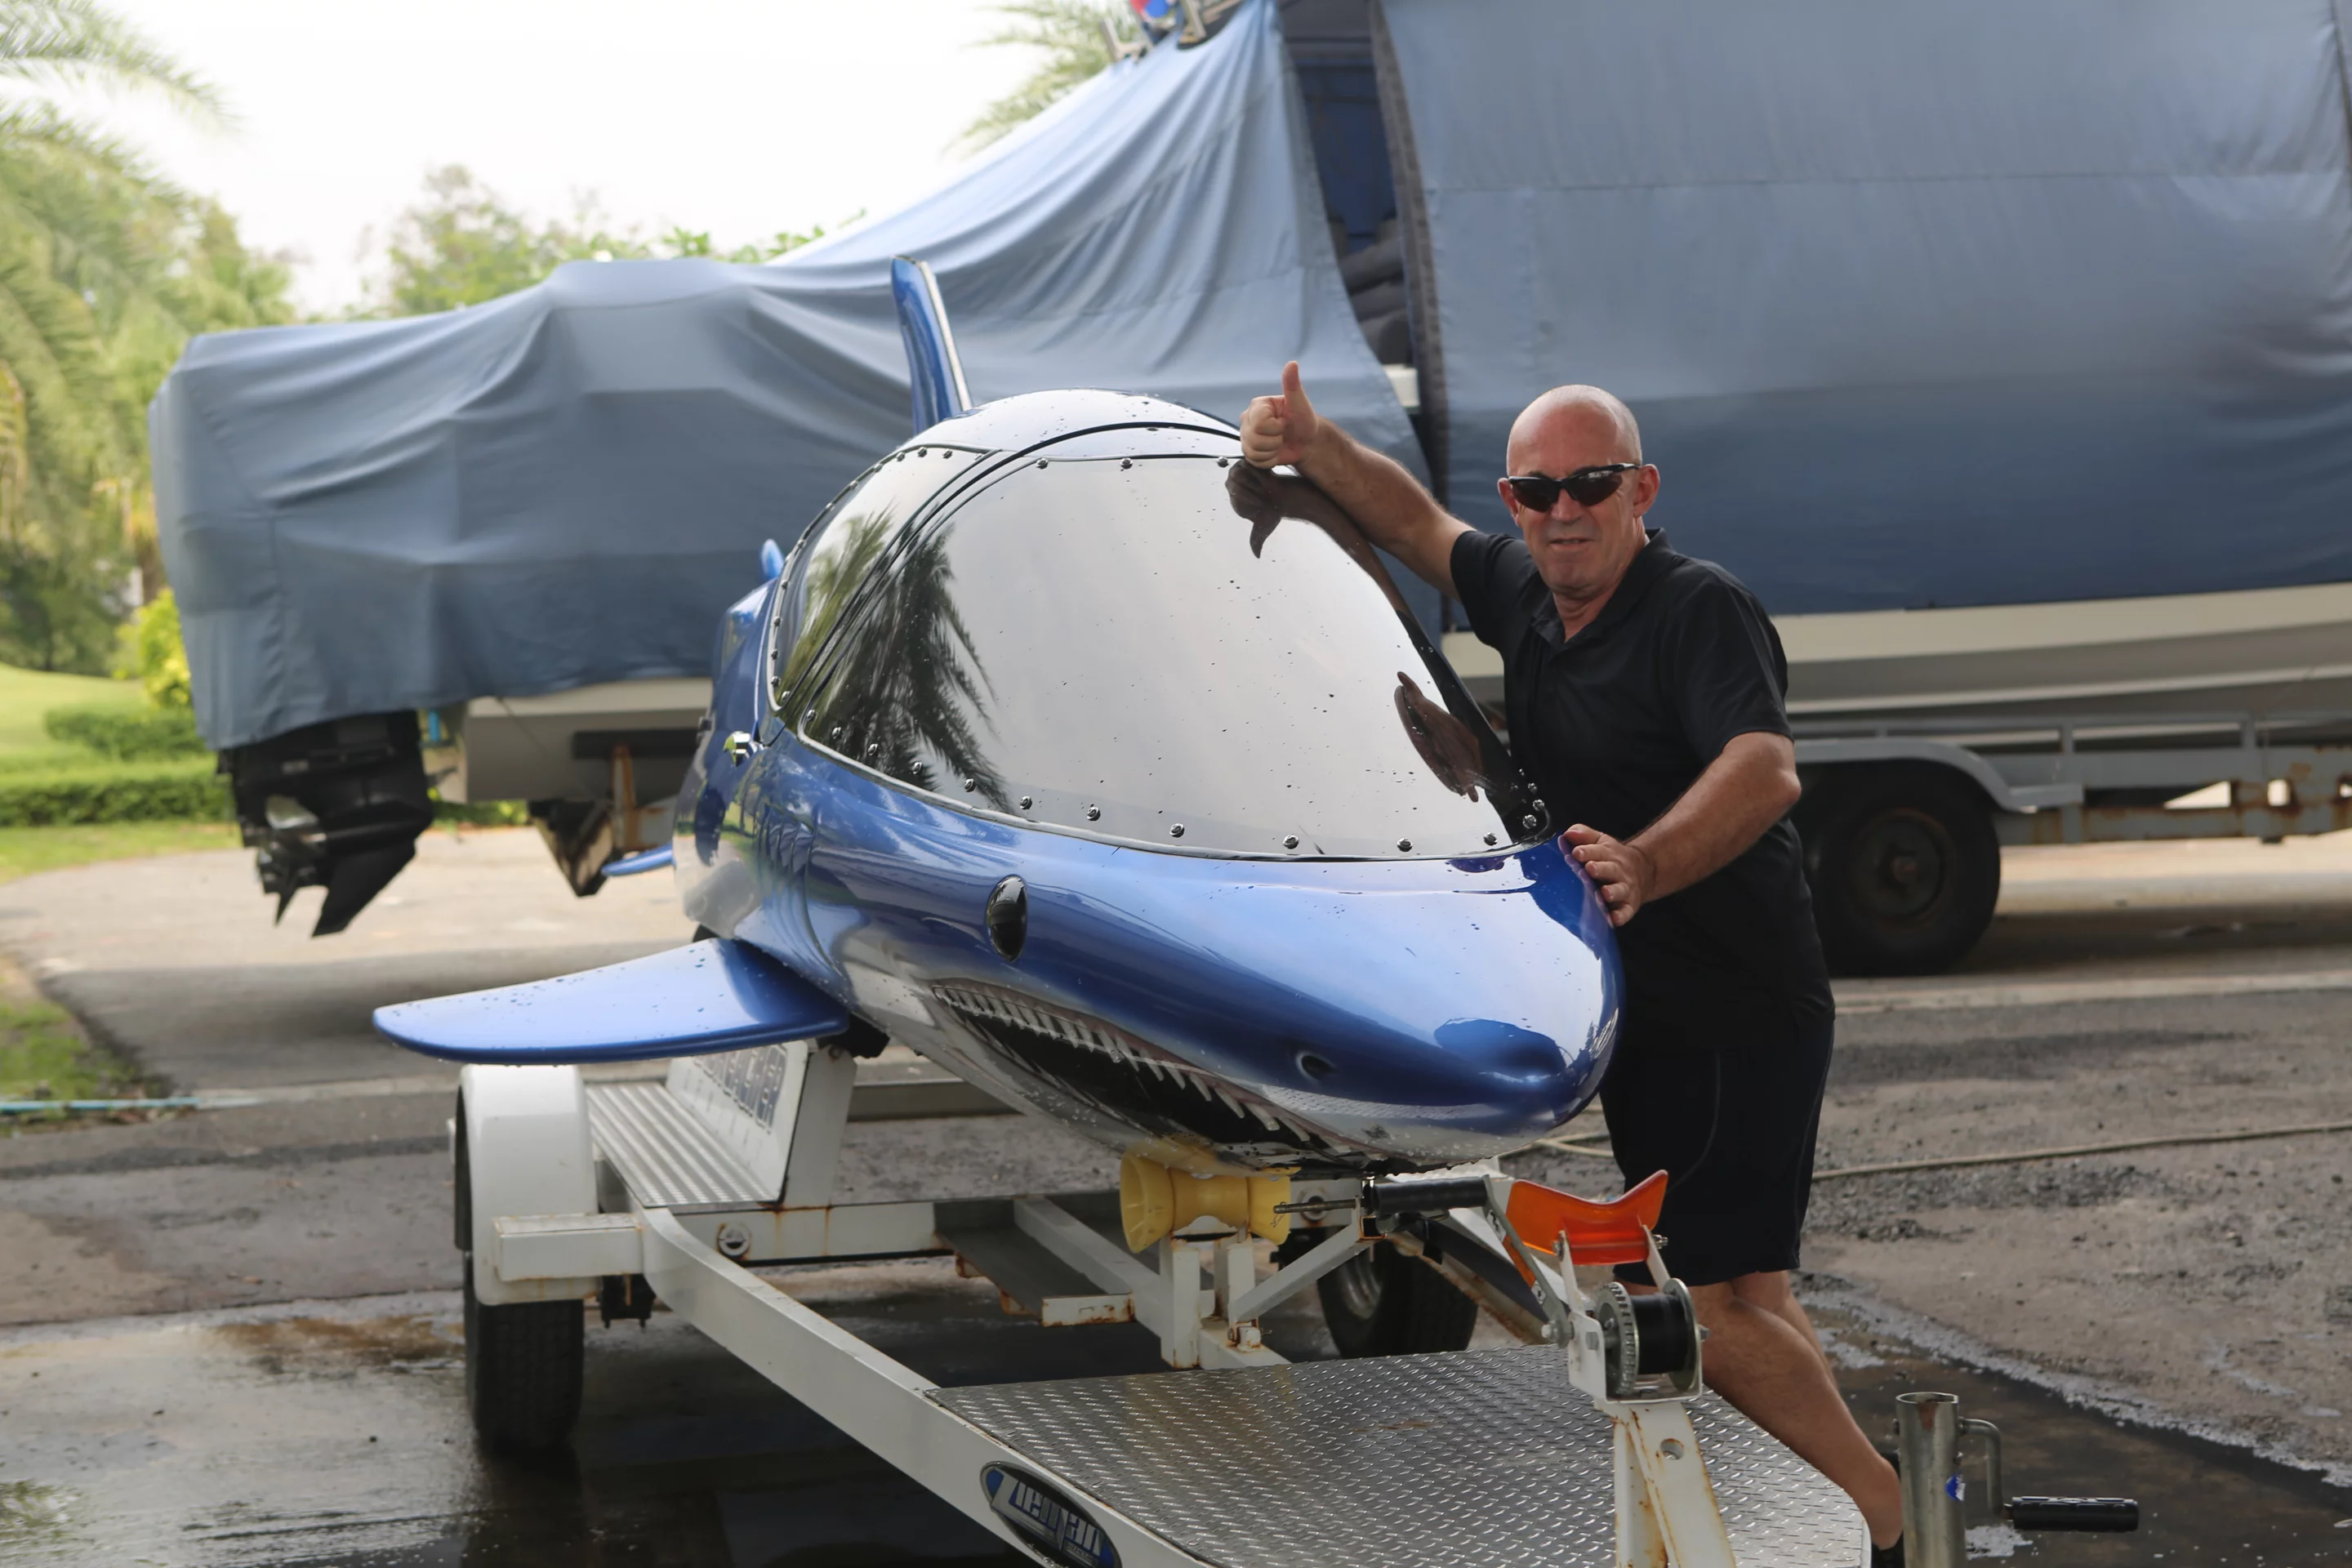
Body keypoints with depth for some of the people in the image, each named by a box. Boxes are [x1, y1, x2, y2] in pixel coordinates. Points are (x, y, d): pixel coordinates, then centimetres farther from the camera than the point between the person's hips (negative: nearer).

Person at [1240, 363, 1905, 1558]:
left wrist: (1642, 864, -50)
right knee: (1743, 1300, 15)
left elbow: (1765, 770, -34)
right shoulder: (1525, 595, 8)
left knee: (1707, 1306, -14)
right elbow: (1422, 528, 26)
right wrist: (1314, 450, 9)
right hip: (1642, 1012, 9)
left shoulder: (1700, 610, -18)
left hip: (1737, 1020, -9)